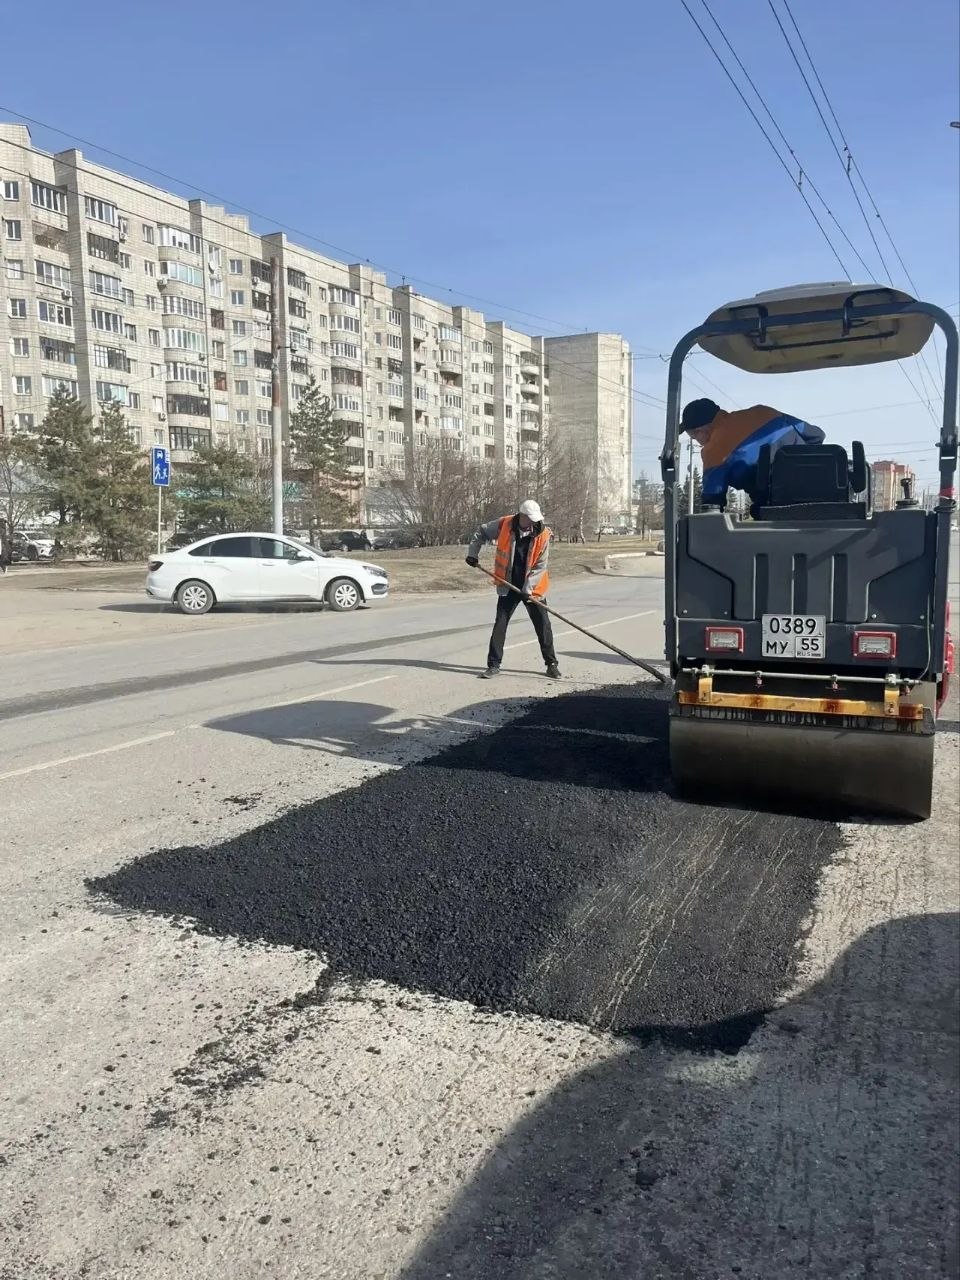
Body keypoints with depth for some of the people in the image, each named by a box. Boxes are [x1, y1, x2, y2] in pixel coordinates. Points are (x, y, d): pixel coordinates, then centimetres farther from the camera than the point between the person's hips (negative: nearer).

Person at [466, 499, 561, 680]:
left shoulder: (543, 535, -12)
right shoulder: (504, 525, -10)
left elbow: (540, 566, -12)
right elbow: (481, 532, 7)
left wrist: (528, 588, -19)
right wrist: (473, 553, 0)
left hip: (533, 588, -1)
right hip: (508, 586, 1)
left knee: (543, 626, 3)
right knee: (500, 624, 1)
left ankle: (551, 664, 17)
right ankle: (494, 664, 12)